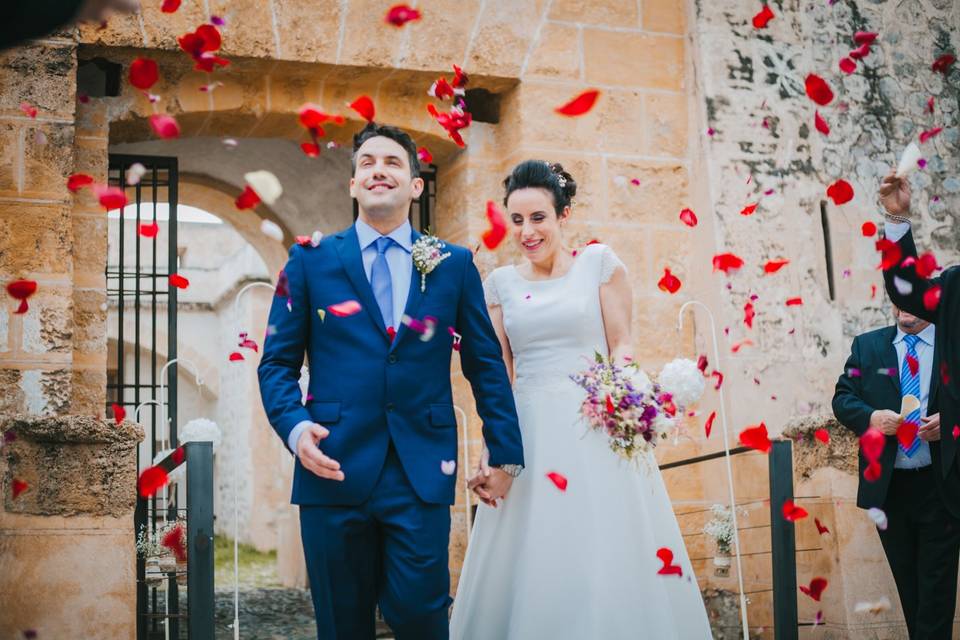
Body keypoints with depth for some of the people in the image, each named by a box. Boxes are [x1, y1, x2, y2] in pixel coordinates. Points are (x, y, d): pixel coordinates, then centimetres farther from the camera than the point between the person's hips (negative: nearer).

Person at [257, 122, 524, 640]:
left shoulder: (455, 265, 9)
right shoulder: (310, 261, 7)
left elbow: (485, 364, 11)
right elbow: (278, 361, 7)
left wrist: (505, 453, 8)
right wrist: (294, 426, -11)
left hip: (423, 474, 0)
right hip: (334, 468, 0)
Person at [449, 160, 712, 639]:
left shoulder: (599, 263, 4)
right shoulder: (500, 284, 11)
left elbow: (622, 343, 1)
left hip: (596, 431, -2)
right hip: (527, 436, 3)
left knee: (606, 558, -1)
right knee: (530, 569, 3)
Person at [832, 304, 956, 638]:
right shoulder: (866, 345, 9)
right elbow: (843, 398, 3)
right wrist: (871, 417, -17)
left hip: (940, 485, -2)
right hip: (887, 485, 2)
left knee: (936, 582, -1)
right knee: (906, 579, 12)